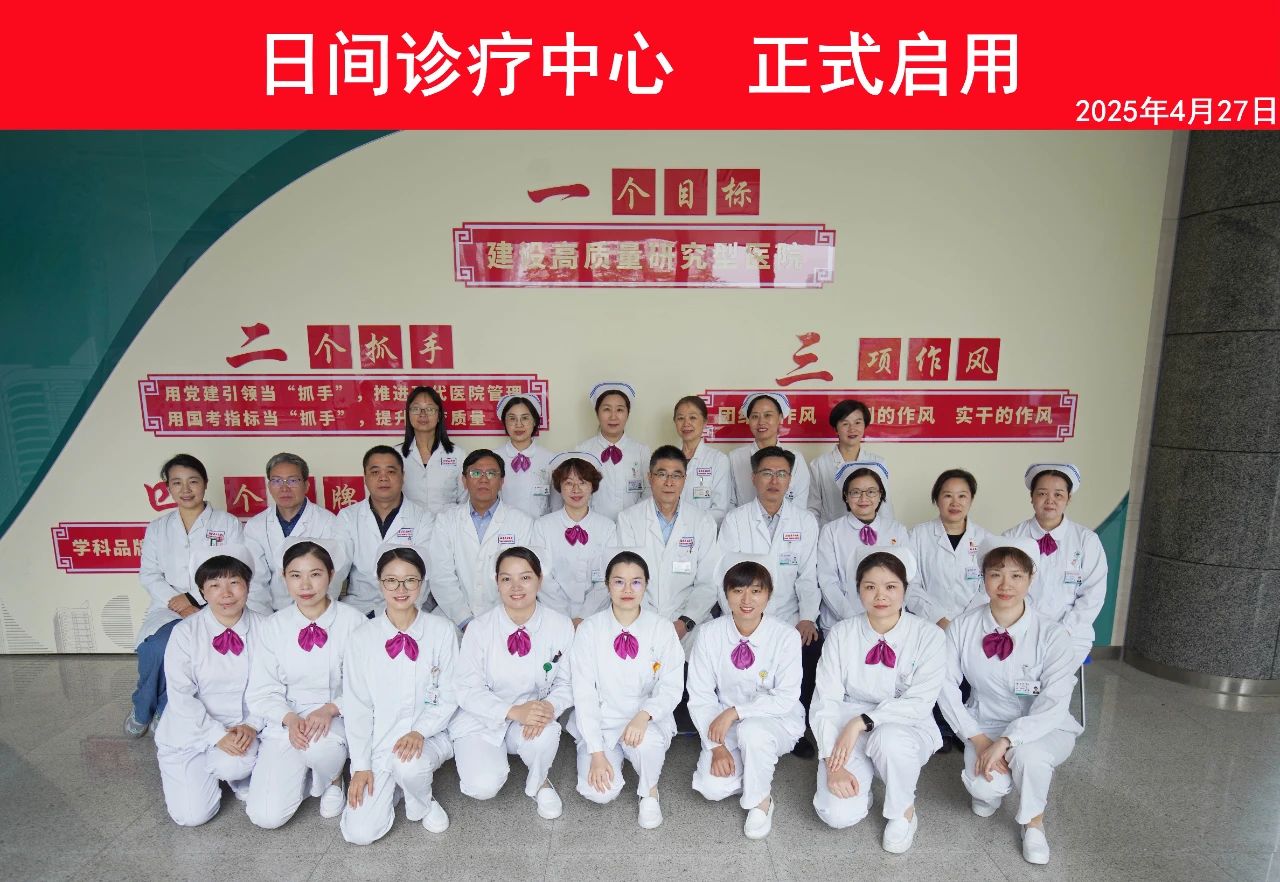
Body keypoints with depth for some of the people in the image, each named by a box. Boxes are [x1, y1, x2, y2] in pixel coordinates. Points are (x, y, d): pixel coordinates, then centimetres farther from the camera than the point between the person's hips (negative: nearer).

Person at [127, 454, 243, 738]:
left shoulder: (228, 524, 4)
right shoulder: (157, 528, 15)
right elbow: (149, 574, 8)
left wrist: (194, 598, -13)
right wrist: (177, 601, -10)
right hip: (168, 607, 3)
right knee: (157, 648, -28)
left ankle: (166, 709, -2)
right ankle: (144, 709, 4)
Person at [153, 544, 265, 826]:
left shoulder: (261, 629, -10)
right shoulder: (185, 632, -12)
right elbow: (181, 696, -12)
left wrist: (251, 726, -19)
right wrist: (218, 735, -19)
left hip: (240, 729, 0)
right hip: (191, 731, 1)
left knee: (234, 765, -30)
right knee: (192, 814, -6)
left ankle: (236, 773, 7)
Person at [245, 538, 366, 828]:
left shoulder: (353, 621, -9)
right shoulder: (273, 627, -1)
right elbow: (263, 691, 0)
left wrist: (330, 709, -23)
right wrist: (290, 718, -18)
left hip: (339, 718, -2)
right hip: (286, 722, 2)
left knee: (319, 745, -36)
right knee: (266, 815, -14)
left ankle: (332, 777, 0)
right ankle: (306, 772, 18)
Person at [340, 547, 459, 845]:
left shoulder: (441, 630, -7)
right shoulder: (362, 638, -4)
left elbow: (449, 697, -4)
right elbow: (357, 707, 0)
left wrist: (419, 732, -19)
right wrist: (360, 766, -5)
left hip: (429, 735, -1)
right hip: (378, 741, 1)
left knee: (409, 763, -33)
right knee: (360, 832, -12)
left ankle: (423, 803, 2)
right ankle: (390, 784, 20)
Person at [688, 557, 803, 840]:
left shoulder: (786, 636, -18)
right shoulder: (710, 634, -13)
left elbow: (786, 698, -19)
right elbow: (700, 696, -9)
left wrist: (735, 712, -26)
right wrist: (716, 746, -18)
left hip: (776, 722, -2)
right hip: (726, 725, 3)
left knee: (752, 730, -35)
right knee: (712, 786, -18)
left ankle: (761, 801, -6)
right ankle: (757, 773, 15)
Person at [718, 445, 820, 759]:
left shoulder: (805, 521, 6)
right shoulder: (734, 520, 1)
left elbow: (808, 576, 4)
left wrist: (807, 618, -10)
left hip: (790, 620, 2)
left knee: (813, 649, -23)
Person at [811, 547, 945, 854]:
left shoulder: (928, 636, -10)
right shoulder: (841, 635, -7)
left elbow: (919, 702, -17)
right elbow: (825, 703, -9)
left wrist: (861, 722, -26)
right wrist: (833, 762, -20)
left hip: (907, 730, 0)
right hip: (848, 732, 1)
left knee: (888, 737, -36)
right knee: (838, 814, -21)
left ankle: (903, 811, -4)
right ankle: (861, 782, 15)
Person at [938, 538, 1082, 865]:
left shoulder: (1052, 635, -19)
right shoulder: (963, 627, -12)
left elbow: (1054, 705, -22)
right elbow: (946, 684, -9)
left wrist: (1005, 742, -31)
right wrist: (978, 740, -18)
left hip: (1042, 728, -1)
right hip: (986, 724, 1)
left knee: (1027, 754, -34)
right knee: (984, 787, -24)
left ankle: (1034, 822, 0)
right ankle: (990, 792, 17)